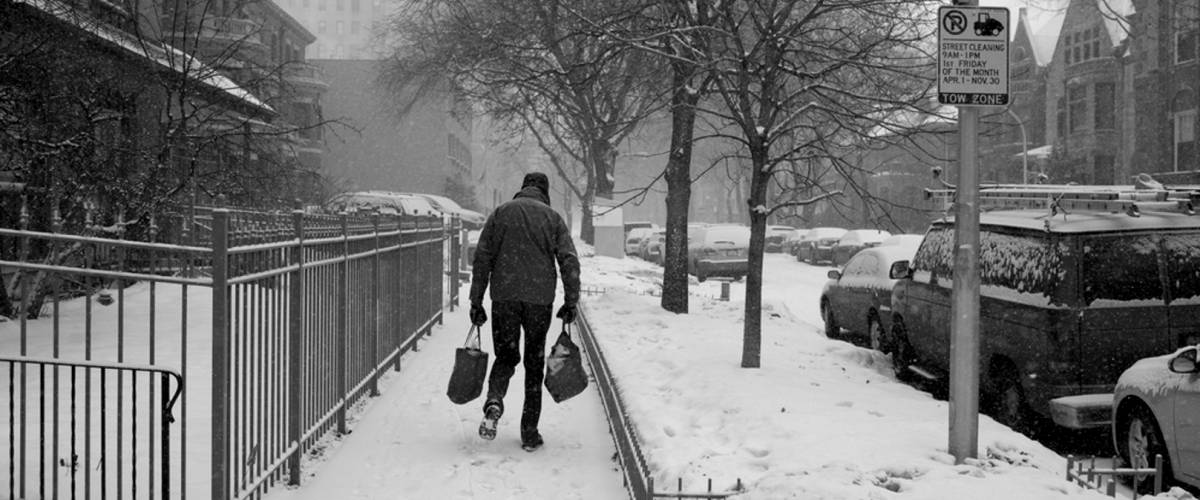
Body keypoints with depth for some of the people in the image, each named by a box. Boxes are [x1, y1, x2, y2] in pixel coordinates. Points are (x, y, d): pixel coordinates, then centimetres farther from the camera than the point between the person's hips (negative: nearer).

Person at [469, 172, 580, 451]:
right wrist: (571, 302, 2)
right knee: (534, 363, 10)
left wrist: (476, 302, 6)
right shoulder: (553, 218, 7)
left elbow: (482, 258, 4)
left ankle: (494, 402, -17)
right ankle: (530, 434, 10)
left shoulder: (501, 213, 8)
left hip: (504, 295, 0)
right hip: (540, 298, 0)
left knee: (506, 356, 13)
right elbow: (569, 261, -2)